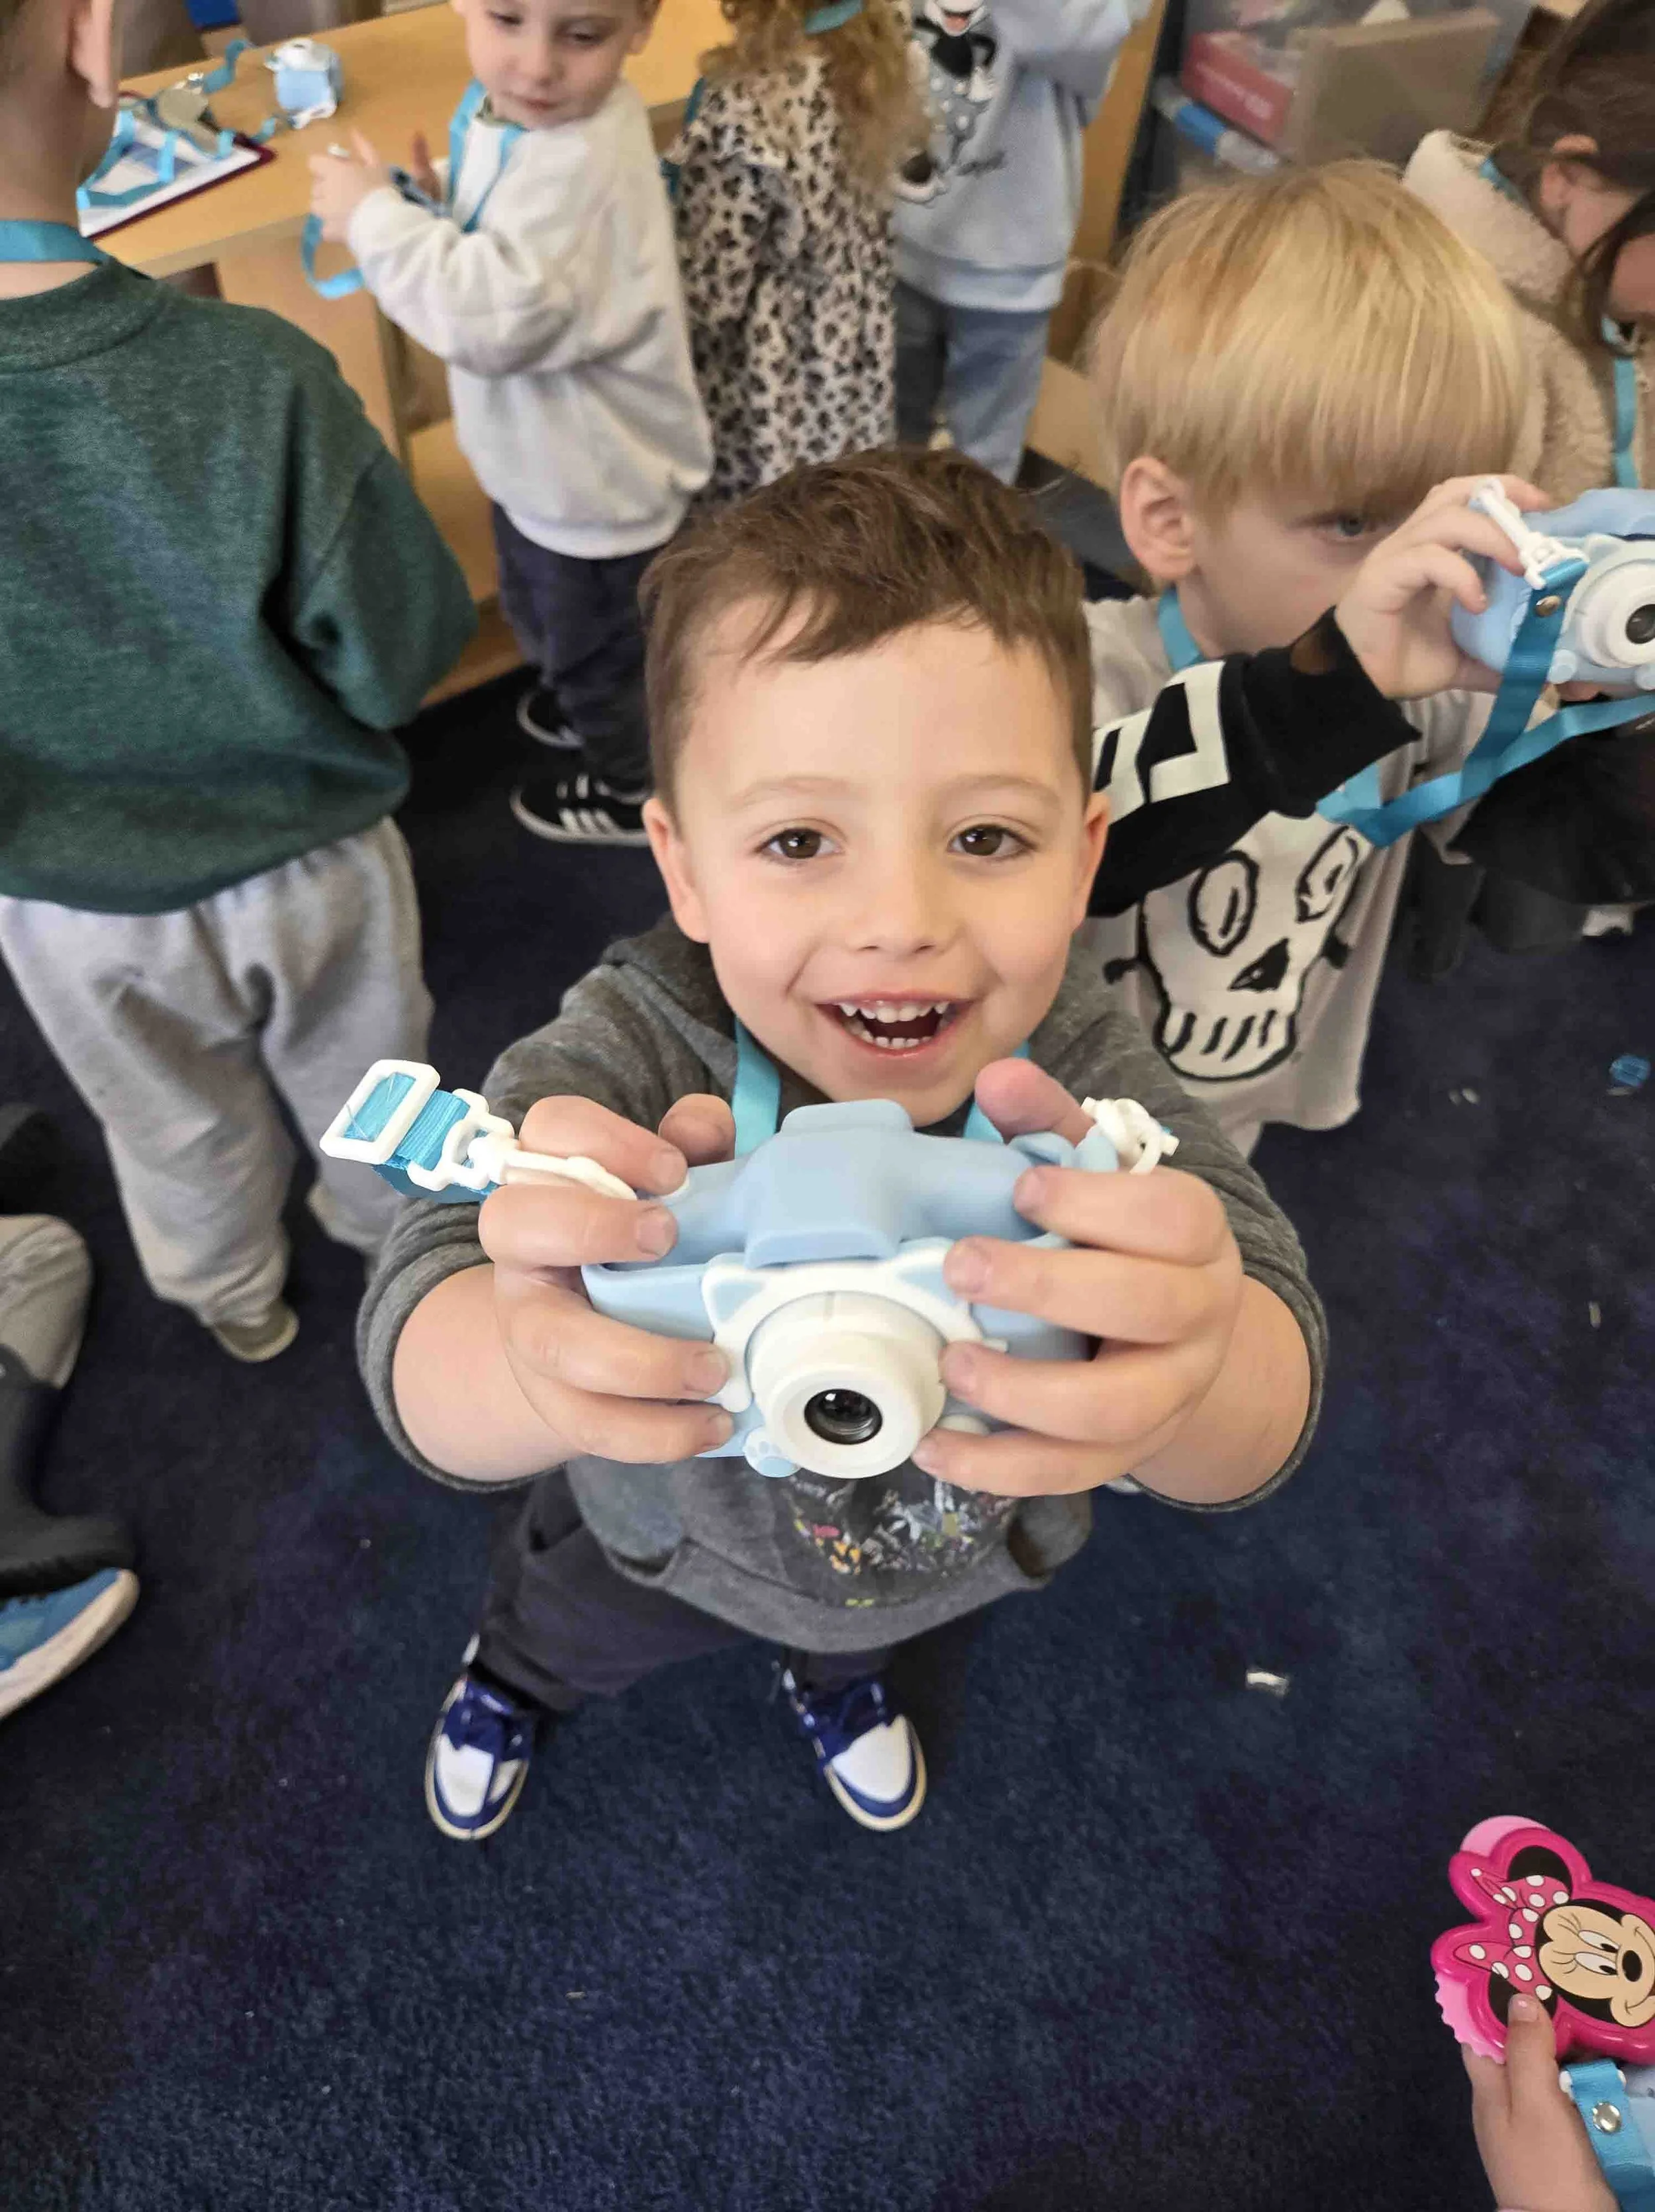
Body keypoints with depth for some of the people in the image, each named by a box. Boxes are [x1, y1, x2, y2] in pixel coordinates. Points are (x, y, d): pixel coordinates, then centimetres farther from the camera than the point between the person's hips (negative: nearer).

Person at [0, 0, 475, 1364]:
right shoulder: (255, 379, -29)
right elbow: (401, 657, -18)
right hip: (305, 865, -1)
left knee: (177, 1126, 29)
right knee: (364, 1079, 29)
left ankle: (238, 1302, 55)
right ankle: (392, 1232, 57)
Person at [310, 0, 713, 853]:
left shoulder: (581, 165, -33)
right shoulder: (515, 111, -4)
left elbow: (498, 314, -40)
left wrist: (376, 216, -28)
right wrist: (426, 208, -6)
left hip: (595, 484, -9)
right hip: (549, 459, 9)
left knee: (595, 648, 15)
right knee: (545, 619, 31)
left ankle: (629, 789, 41)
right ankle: (594, 706, 60)